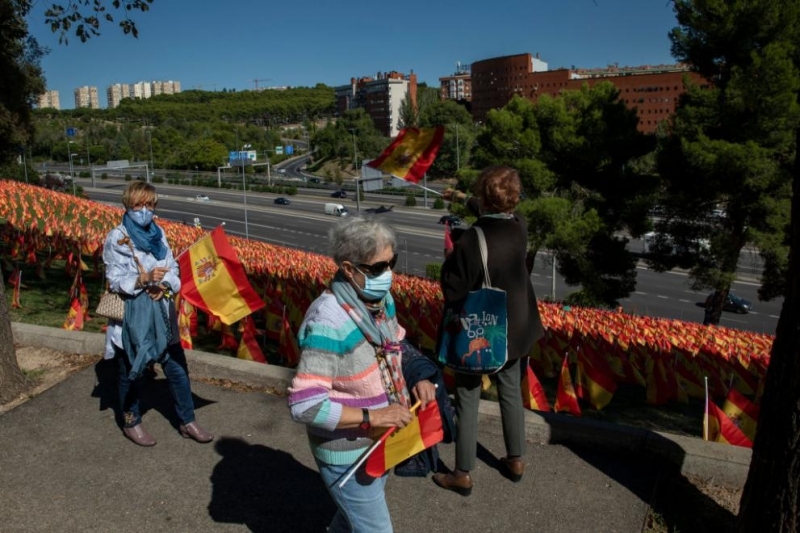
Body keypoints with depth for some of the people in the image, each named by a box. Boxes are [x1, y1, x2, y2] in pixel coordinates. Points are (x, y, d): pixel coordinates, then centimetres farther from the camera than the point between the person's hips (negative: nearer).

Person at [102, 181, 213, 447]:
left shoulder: (158, 233, 6)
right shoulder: (116, 238, -8)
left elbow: (173, 268, 5)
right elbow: (115, 281, -13)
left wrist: (165, 285, -14)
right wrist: (145, 279, -28)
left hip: (160, 310, 4)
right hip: (131, 313, -4)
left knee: (177, 365, 8)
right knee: (131, 370, 11)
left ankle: (187, 421, 22)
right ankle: (131, 422, 32)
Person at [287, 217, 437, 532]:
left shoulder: (382, 300, -7)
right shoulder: (328, 324, -31)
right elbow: (304, 406, -33)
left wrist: (418, 379, -7)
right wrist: (373, 417, -31)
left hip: (376, 442, 8)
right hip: (347, 454, -8)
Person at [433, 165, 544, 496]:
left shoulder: (468, 243, -28)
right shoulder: (520, 228, -9)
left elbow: (453, 293, -22)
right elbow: (497, 217, 15)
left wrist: (450, 258, -6)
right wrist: (466, 199, 30)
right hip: (514, 329, 6)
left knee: (467, 402, 10)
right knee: (511, 394, 22)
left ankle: (463, 474, 23)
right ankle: (516, 460, 37)